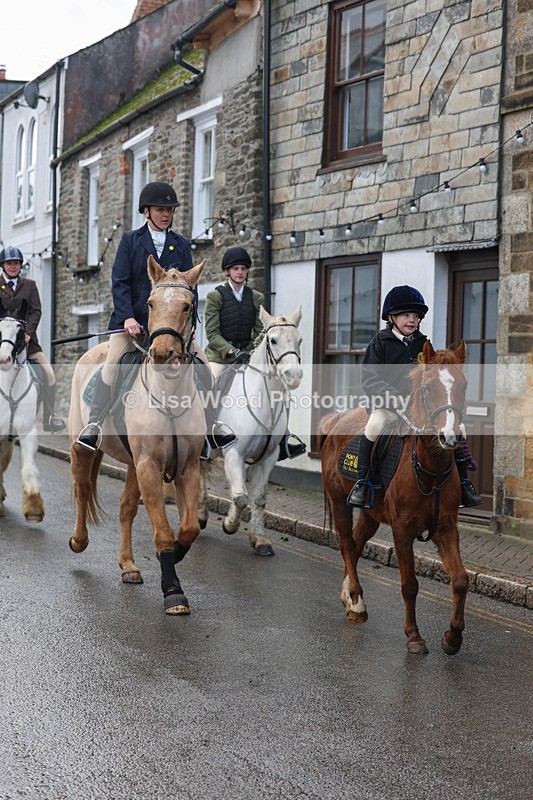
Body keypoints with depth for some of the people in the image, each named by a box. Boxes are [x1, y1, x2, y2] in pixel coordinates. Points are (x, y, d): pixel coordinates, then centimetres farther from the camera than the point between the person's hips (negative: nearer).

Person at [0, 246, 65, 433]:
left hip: (26, 338, 2)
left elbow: (35, 311, 5)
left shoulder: (29, 285, 13)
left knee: (48, 374, -7)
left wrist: (27, 332, -10)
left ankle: (49, 418, 0)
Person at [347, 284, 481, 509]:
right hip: (388, 404, -4)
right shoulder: (380, 343, -1)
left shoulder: (423, 345, 11)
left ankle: (462, 482, 4)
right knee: (374, 425, -33)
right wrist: (393, 395, -24)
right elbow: (369, 380, -9)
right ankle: (361, 483, -23)